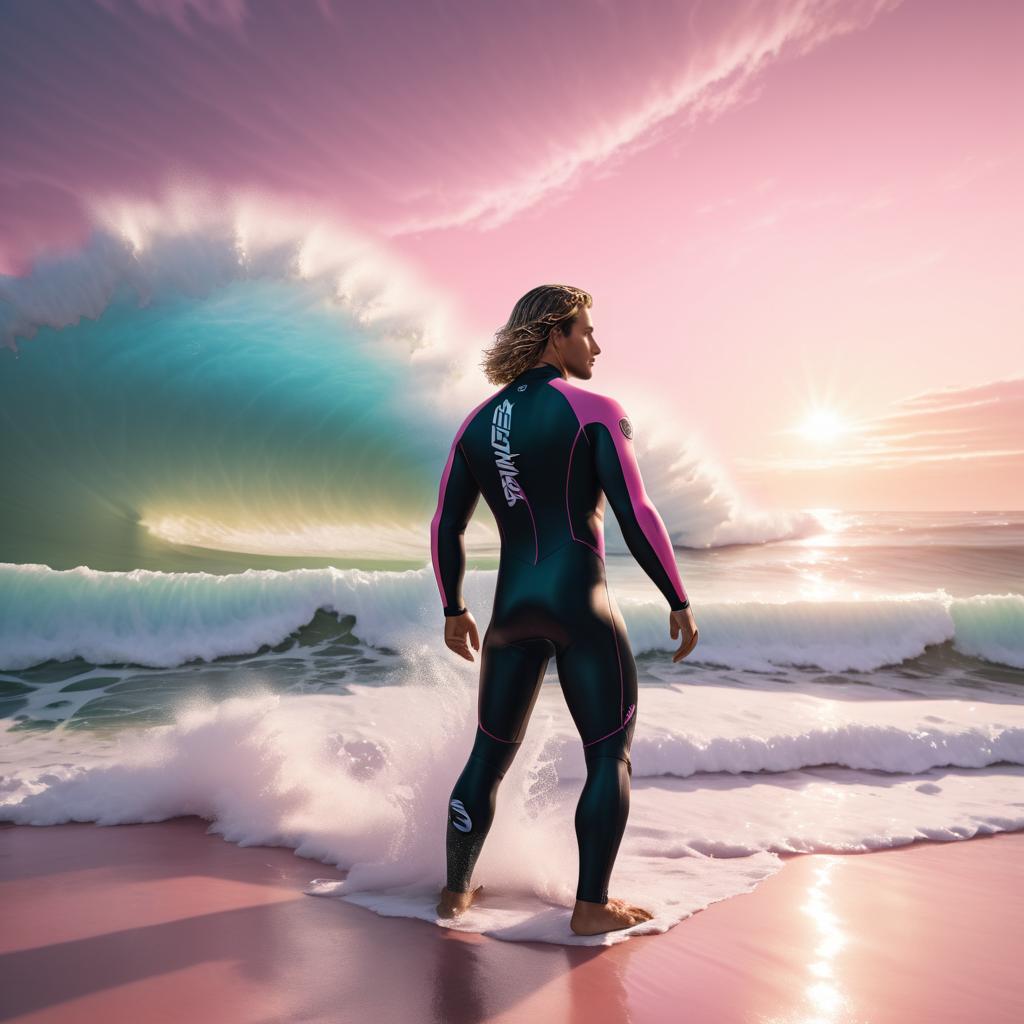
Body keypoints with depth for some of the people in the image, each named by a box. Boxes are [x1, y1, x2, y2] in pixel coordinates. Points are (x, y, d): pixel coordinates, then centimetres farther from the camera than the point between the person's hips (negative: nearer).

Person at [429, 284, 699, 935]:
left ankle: (456, 890, 30)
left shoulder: (477, 423, 11)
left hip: (513, 609, 6)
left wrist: (453, 610, 23)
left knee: (491, 755, 18)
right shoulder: (597, 411, -5)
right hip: (581, 606, -5)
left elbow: (446, 527, 12)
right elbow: (636, 516, -13)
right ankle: (592, 906, 15)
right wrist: (680, 603, -4)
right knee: (611, 755, 11)